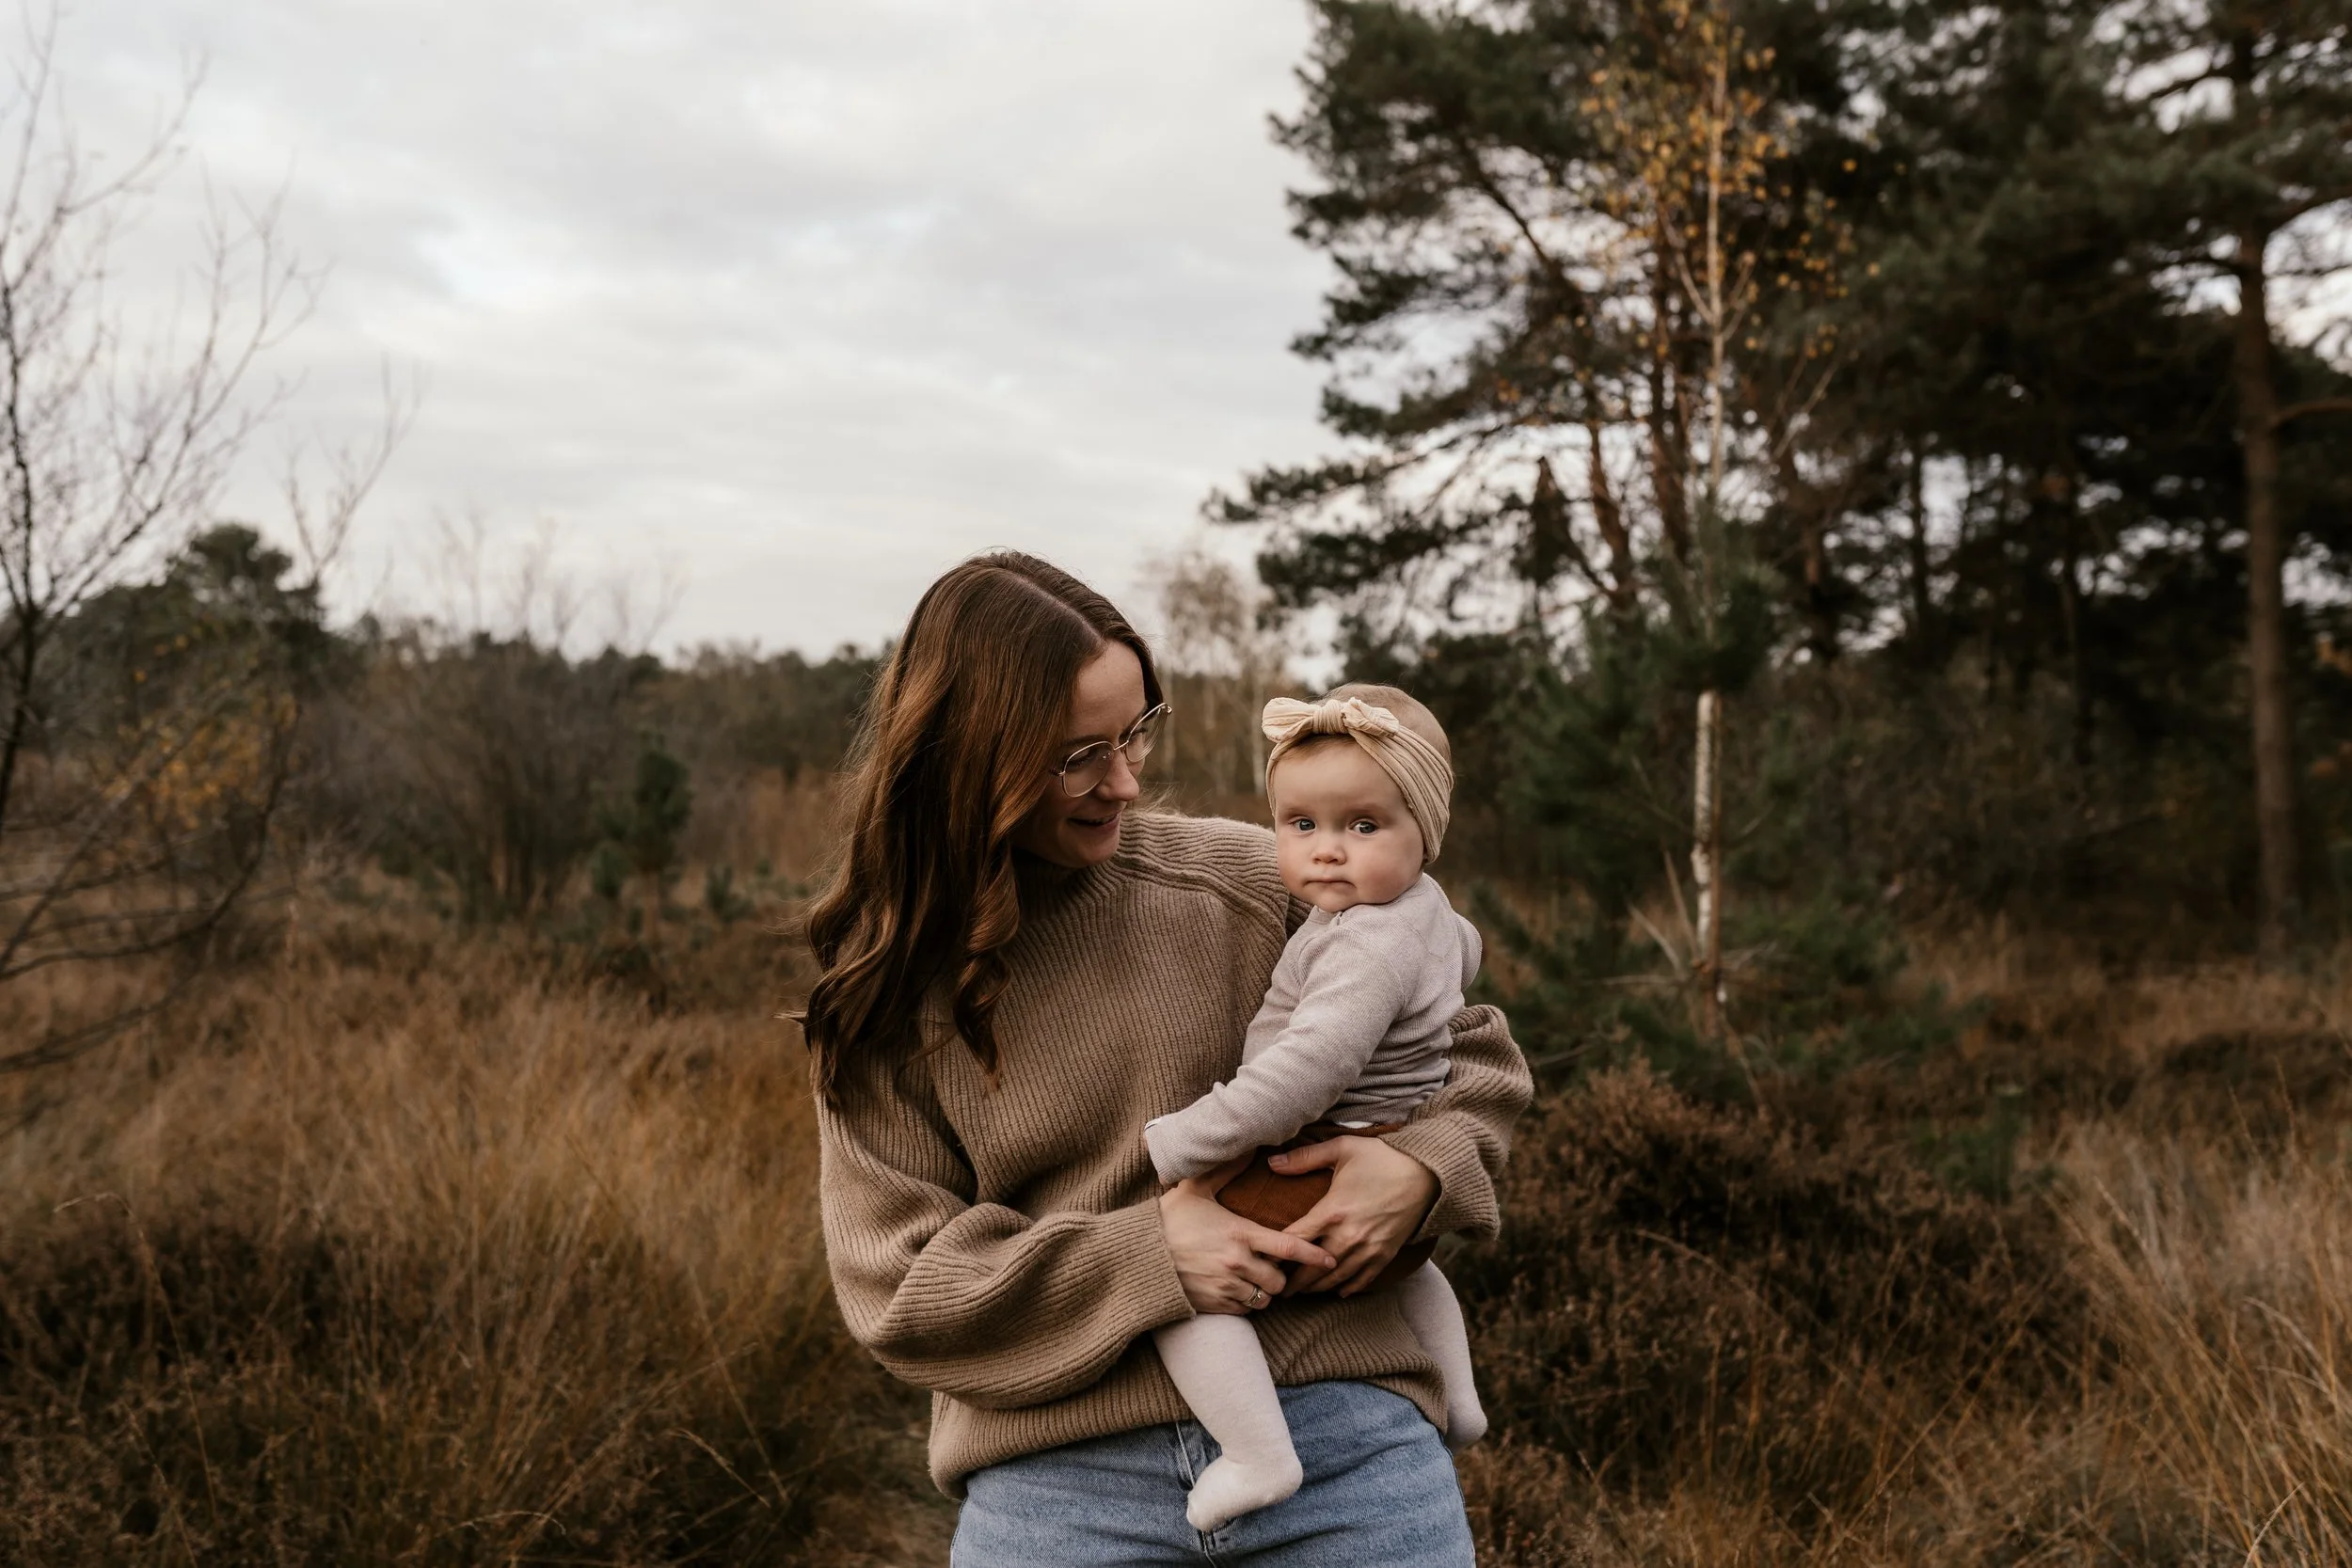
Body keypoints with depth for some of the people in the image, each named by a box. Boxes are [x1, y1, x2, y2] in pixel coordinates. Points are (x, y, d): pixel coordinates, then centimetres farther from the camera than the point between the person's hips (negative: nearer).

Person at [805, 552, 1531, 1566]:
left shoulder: (1250, 884, 0)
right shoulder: (888, 997, 1)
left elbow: (1469, 1051, 10)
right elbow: (898, 1285, -2)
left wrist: (1422, 1167, -11)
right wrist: (1144, 1254, -14)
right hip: (1058, 1481, 0)